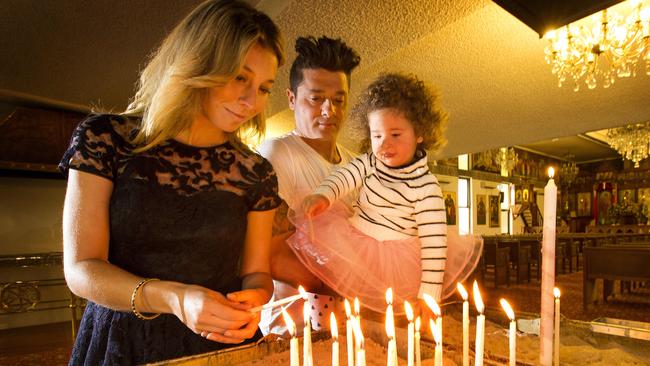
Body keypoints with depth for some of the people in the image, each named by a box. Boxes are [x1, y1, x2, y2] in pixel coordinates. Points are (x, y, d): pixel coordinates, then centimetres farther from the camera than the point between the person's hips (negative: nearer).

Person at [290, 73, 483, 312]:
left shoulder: (426, 187, -15)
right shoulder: (370, 162, 0)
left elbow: (433, 241, -15)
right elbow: (344, 176, -13)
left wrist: (429, 294, -18)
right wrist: (322, 195, -38)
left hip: (395, 257, -3)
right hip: (352, 244, 4)